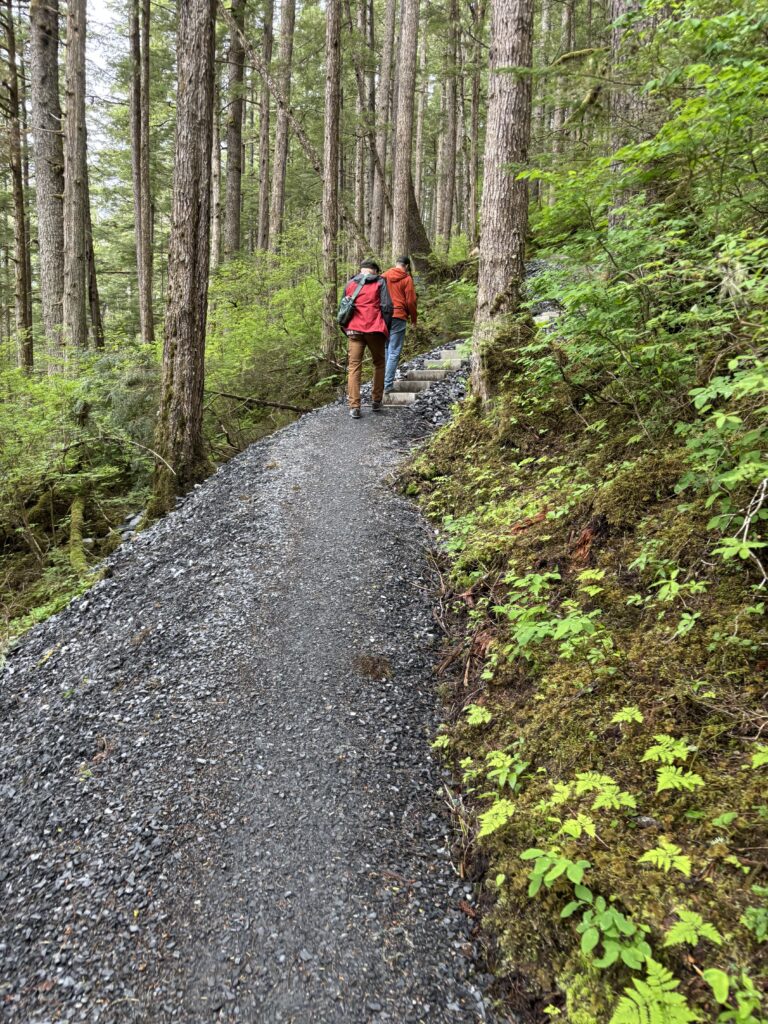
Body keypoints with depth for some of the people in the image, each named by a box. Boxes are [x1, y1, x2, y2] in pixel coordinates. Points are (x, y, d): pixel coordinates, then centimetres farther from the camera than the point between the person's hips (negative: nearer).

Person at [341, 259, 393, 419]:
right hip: (375, 329, -2)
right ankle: (376, 402, 15)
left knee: (354, 367, 2)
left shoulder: (350, 284, 13)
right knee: (379, 364, 16)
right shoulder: (380, 282, 3)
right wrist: (386, 327, 7)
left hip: (354, 330, 2)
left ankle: (354, 407, -6)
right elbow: (387, 306, -4)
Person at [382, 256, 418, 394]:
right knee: (394, 353, -2)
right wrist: (413, 319, 9)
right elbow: (411, 301, -3)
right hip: (398, 317, -4)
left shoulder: (383, 276, 9)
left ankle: (382, 381, 13)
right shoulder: (407, 279, -2)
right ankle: (387, 385, -5)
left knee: (385, 349, 15)